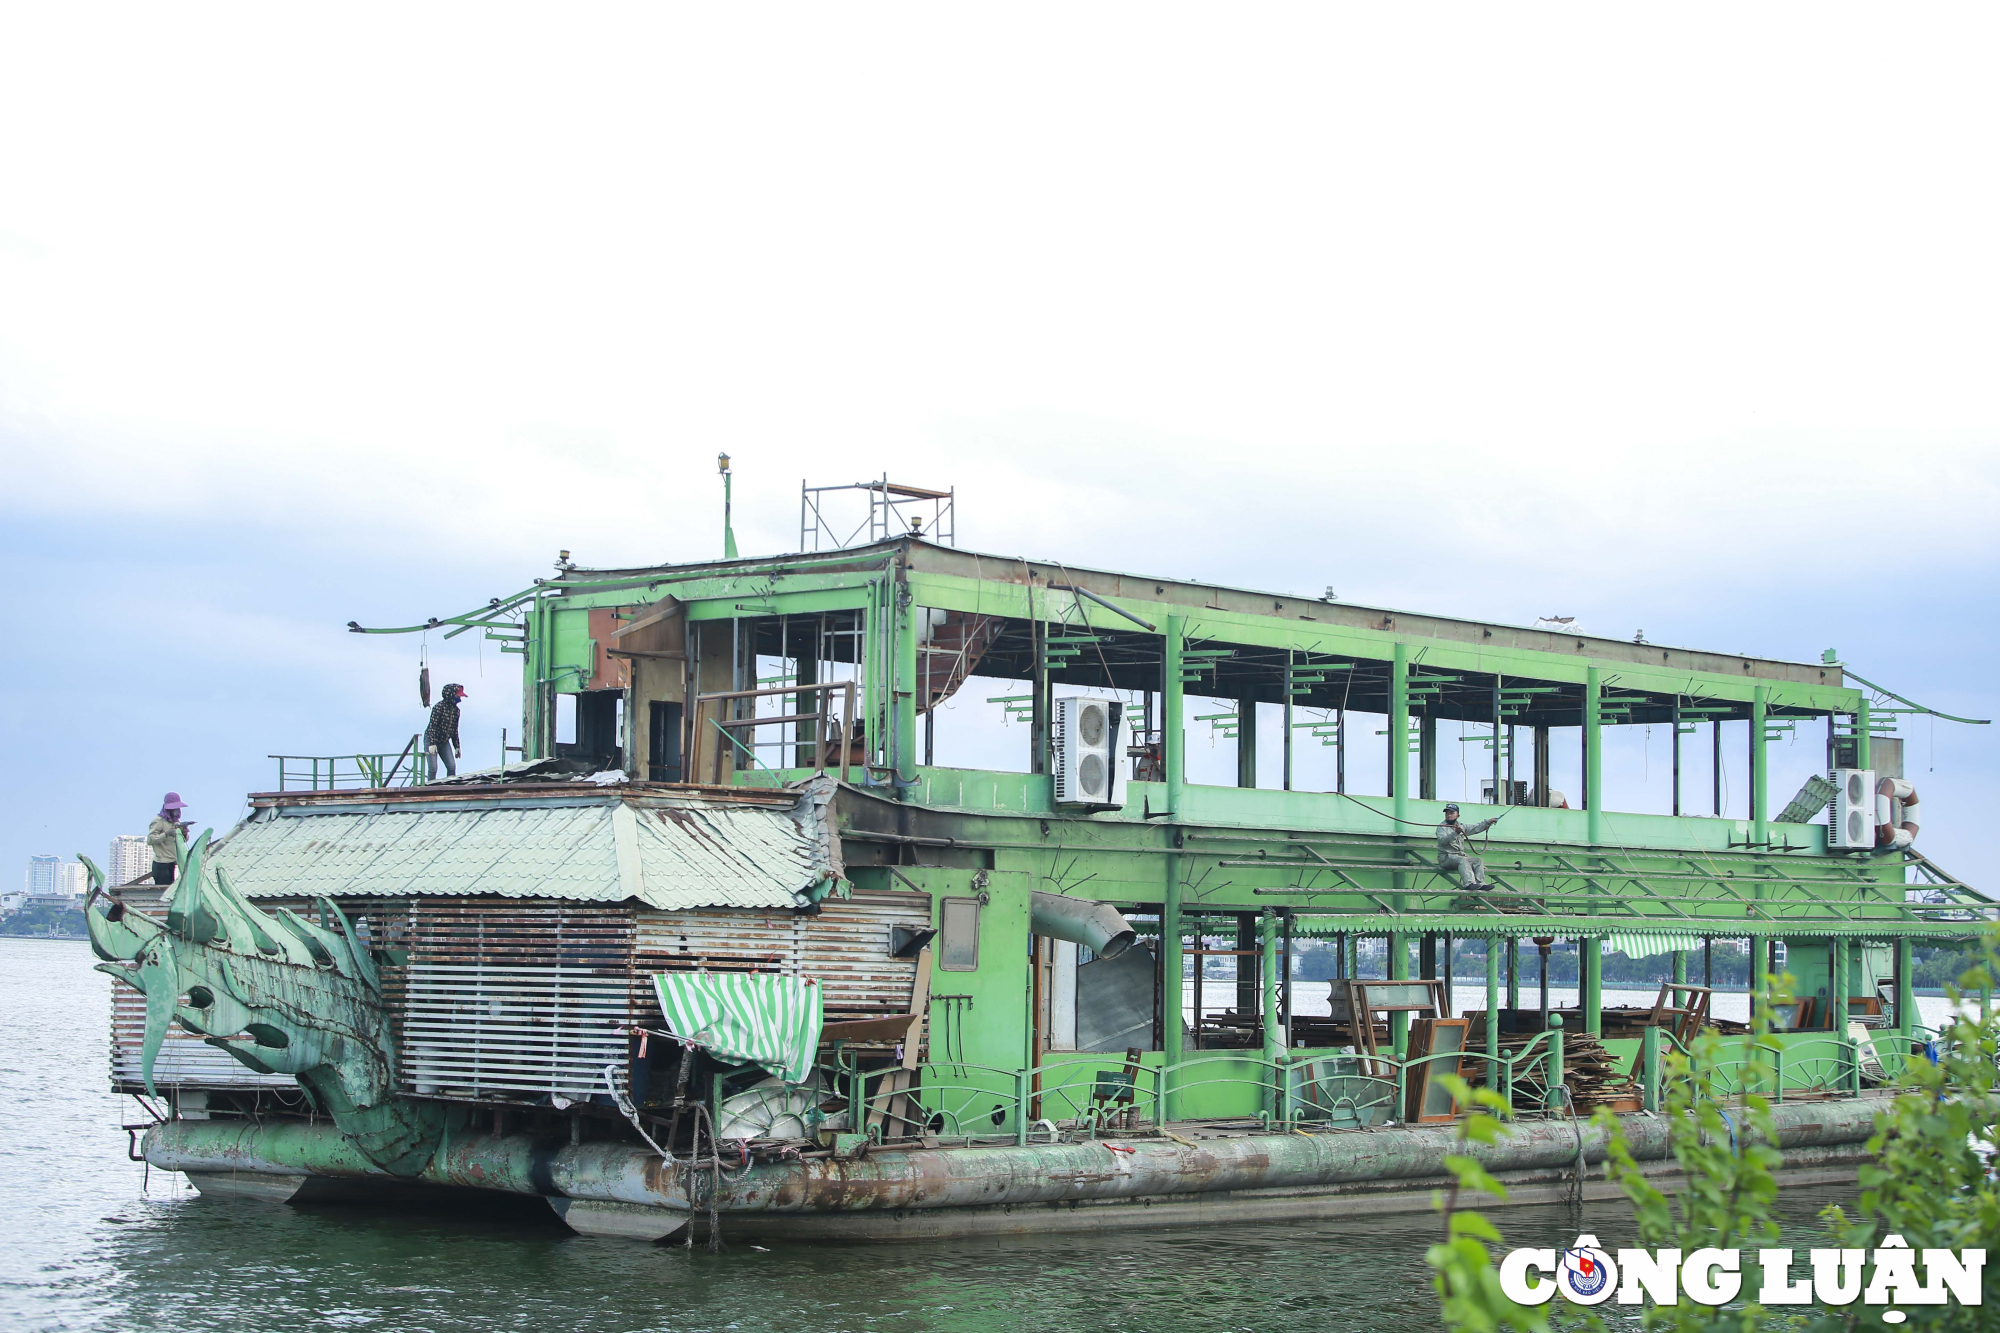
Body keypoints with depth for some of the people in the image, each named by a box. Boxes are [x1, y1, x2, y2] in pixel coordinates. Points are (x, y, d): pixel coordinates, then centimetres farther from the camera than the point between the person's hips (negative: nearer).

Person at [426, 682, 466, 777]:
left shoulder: (456, 710, 5)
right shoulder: (439, 707, -17)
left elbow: (454, 730, 13)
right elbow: (433, 725, -20)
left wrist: (457, 746, 13)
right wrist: (432, 743, -26)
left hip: (444, 741, 7)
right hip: (431, 740, -7)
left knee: (452, 767, -2)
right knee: (433, 768, -12)